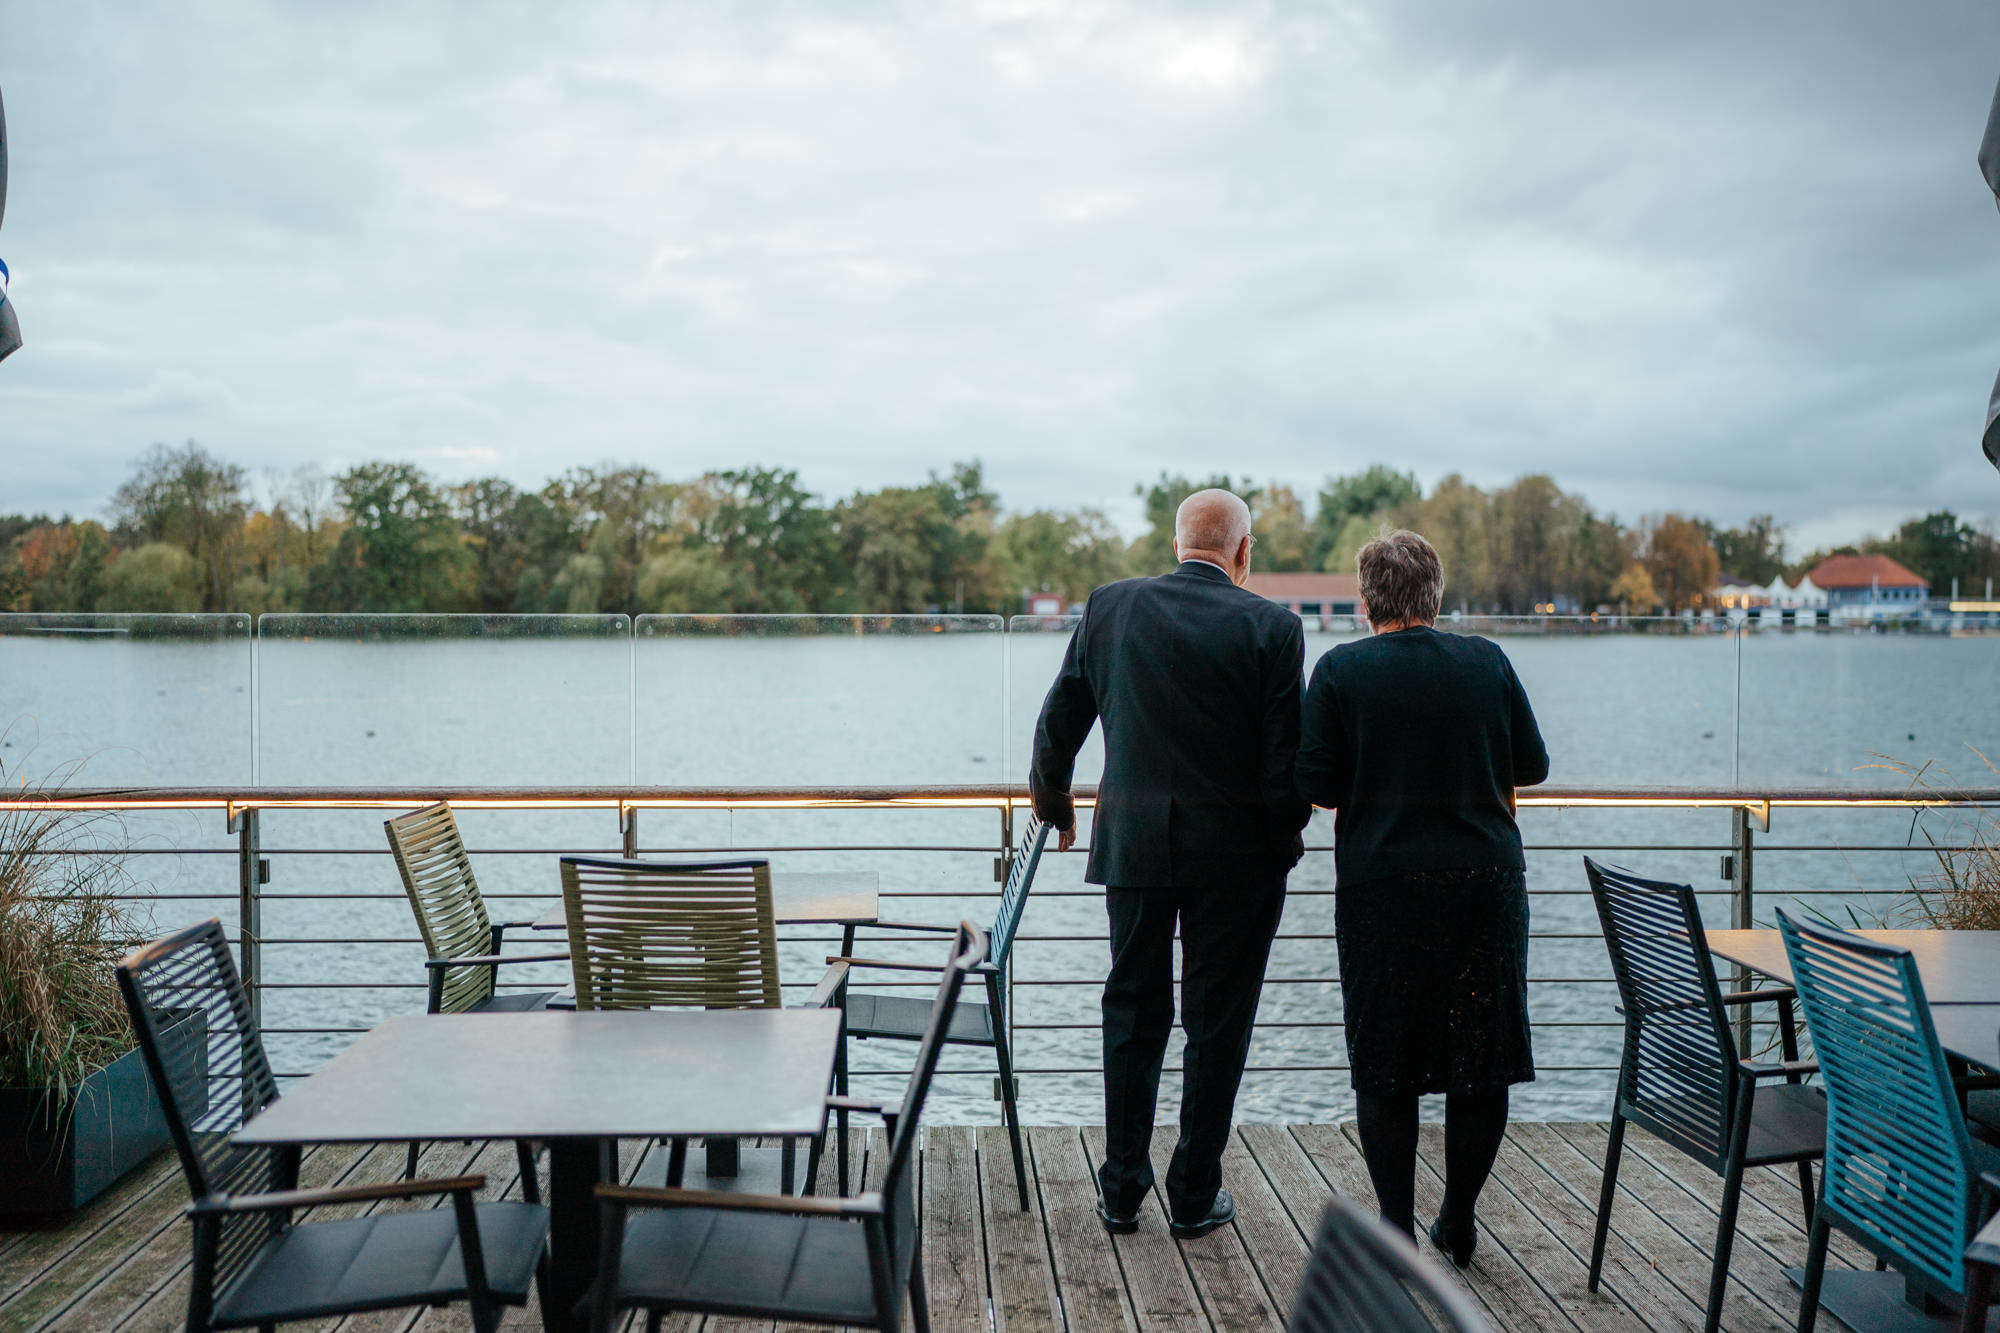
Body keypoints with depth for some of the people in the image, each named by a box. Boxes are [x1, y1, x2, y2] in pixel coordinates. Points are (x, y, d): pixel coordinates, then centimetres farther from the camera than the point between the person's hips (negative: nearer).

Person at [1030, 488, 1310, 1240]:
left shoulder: (1111, 608, -1)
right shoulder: (1271, 627, -9)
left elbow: (1057, 726, 5)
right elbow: (1287, 762, -11)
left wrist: (1055, 809, 20)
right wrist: (1283, 839, 5)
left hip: (1133, 845, 2)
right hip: (1236, 855, -2)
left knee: (1133, 1014, 15)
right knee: (1217, 1023, 10)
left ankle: (1121, 1191, 21)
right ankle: (1195, 1197, 19)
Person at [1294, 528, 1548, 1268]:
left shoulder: (1340, 670, -6)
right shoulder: (1487, 662, 2)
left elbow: (1316, 784, -6)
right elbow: (1531, 766, 9)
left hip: (1381, 884, -2)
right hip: (1485, 878, 2)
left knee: (1384, 1065, 8)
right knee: (1481, 1052, 12)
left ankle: (1395, 1225, 12)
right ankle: (1458, 1221, 20)